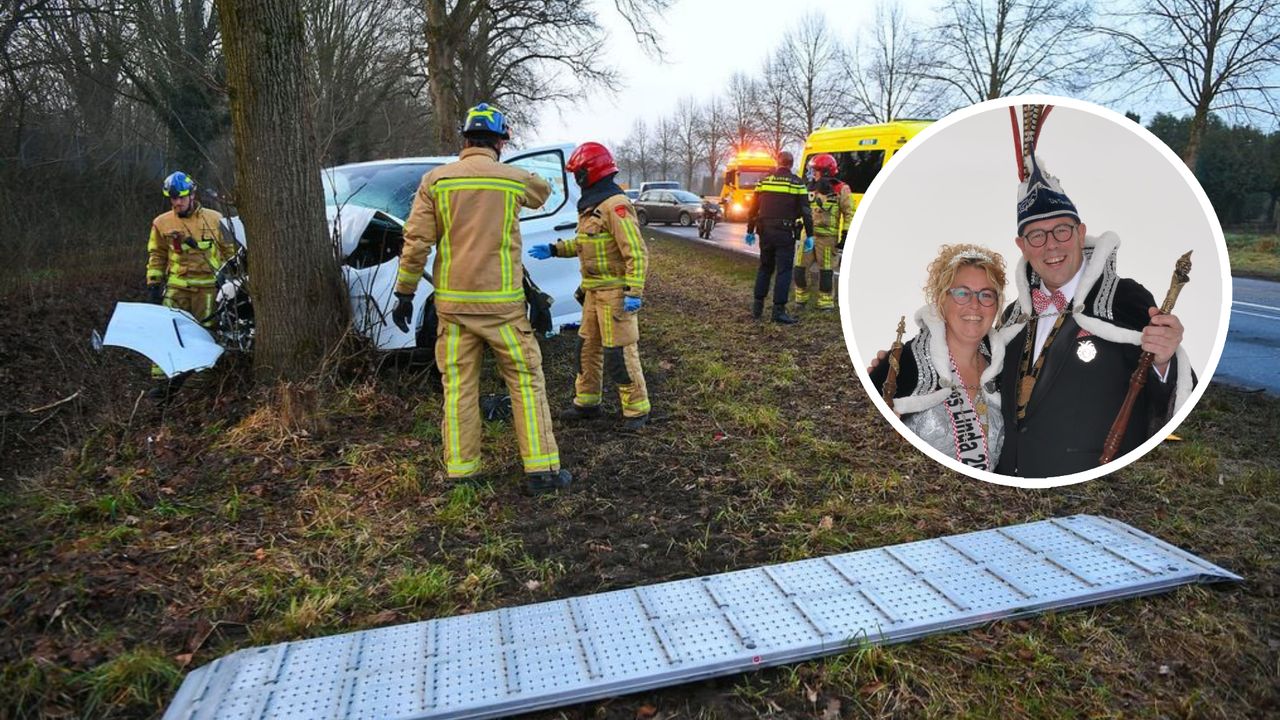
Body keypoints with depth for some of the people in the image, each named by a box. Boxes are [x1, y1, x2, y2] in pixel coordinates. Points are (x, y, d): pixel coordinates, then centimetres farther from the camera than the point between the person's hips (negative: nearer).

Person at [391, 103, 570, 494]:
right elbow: (543, 191, 22)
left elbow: (416, 241, -2)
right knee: (526, 381, 6)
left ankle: (460, 471, 15)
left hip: (452, 302, 2)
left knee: (458, 385, 9)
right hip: (501, 302, -2)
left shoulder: (435, 180, 1)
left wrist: (404, 293, 7)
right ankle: (541, 469, 8)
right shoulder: (515, 179, -1)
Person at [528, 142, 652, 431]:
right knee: (588, 347, 16)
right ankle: (587, 402, 29)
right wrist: (553, 250, 17)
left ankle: (637, 409, 6)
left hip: (615, 291, -10)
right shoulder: (590, 204, 14)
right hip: (594, 290, 10)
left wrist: (634, 292, -27)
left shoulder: (615, 205, -17)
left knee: (619, 353, -6)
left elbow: (637, 252, -22)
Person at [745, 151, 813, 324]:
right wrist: (809, 235, 0)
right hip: (785, 233, -4)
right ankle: (778, 310, -4)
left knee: (765, 267, 17)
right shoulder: (797, 183, -2)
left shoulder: (763, 180, 8)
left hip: (765, 231, 4)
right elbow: (805, 211, -4)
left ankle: (758, 305, 17)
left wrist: (750, 231, 18)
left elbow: (753, 208, 10)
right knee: (784, 270, 0)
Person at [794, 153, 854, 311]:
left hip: (827, 237, -5)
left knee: (826, 270, 1)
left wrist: (845, 235, -7)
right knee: (800, 267, 4)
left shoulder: (841, 190, -4)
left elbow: (849, 214, -3)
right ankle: (801, 298, 19)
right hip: (808, 234, 5)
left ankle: (826, 302, 12)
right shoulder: (810, 188, 12)